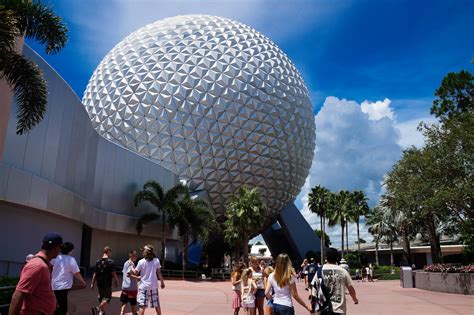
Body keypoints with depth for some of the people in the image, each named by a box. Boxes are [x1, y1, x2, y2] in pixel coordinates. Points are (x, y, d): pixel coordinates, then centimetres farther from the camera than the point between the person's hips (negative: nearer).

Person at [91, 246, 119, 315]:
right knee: (107, 298, 2)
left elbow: (95, 274, 7)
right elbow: (113, 274, -12)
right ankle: (97, 308, -17)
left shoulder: (98, 261, 4)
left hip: (99, 283, 6)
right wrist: (117, 281, 2)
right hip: (107, 284, -6)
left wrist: (92, 283, 15)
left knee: (101, 298, 18)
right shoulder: (111, 262, -12)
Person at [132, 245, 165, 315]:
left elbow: (135, 273, -2)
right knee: (157, 305, 15)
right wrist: (162, 282, 11)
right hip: (154, 286, 3)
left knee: (142, 305, -2)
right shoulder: (156, 260, -1)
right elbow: (159, 273, 1)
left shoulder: (141, 262, -8)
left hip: (144, 286, -3)